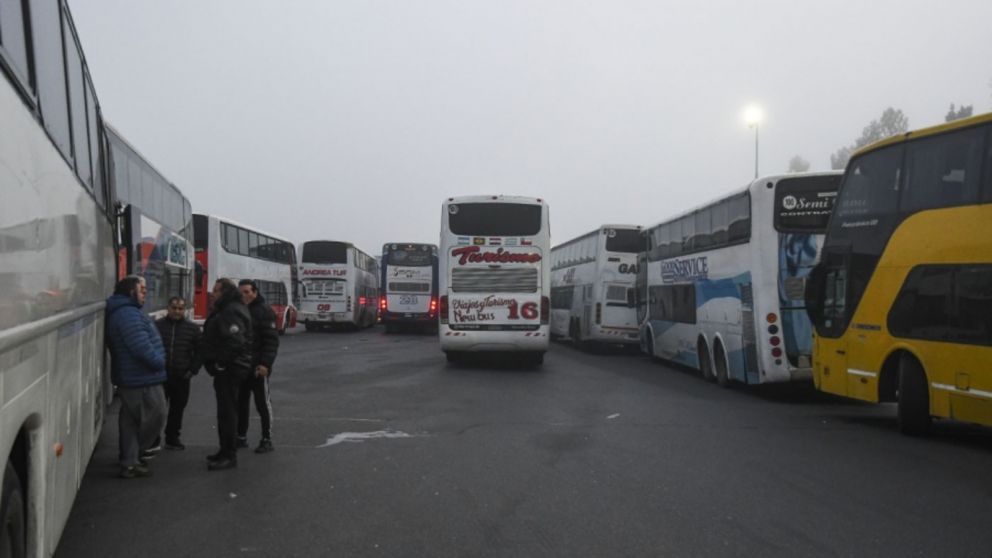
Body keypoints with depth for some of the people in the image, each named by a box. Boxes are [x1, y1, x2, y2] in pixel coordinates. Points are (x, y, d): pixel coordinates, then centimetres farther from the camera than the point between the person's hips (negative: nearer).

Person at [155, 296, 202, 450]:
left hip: (181, 377, 1)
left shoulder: (192, 328, 6)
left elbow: (198, 351, 9)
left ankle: (172, 438, 22)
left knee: (177, 408, 9)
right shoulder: (158, 326, 3)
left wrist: (193, 370, -1)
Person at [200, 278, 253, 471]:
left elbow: (235, 341, -28)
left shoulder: (232, 312, -17)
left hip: (229, 369, -11)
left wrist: (220, 363, -21)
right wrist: (219, 363, 16)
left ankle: (229, 455, -3)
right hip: (228, 368, 11)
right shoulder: (225, 310, 18)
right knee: (226, 411, 17)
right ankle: (226, 451, 27)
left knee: (227, 411, -8)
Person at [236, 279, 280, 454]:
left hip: (257, 367, -6)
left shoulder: (264, 310, -8)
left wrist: (265, 364, -20)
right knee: (241, 402, 12)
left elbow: (272, 340, -13)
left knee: (262, 402, 1)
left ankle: (267, 439, 7)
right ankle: (241, 437, 23)